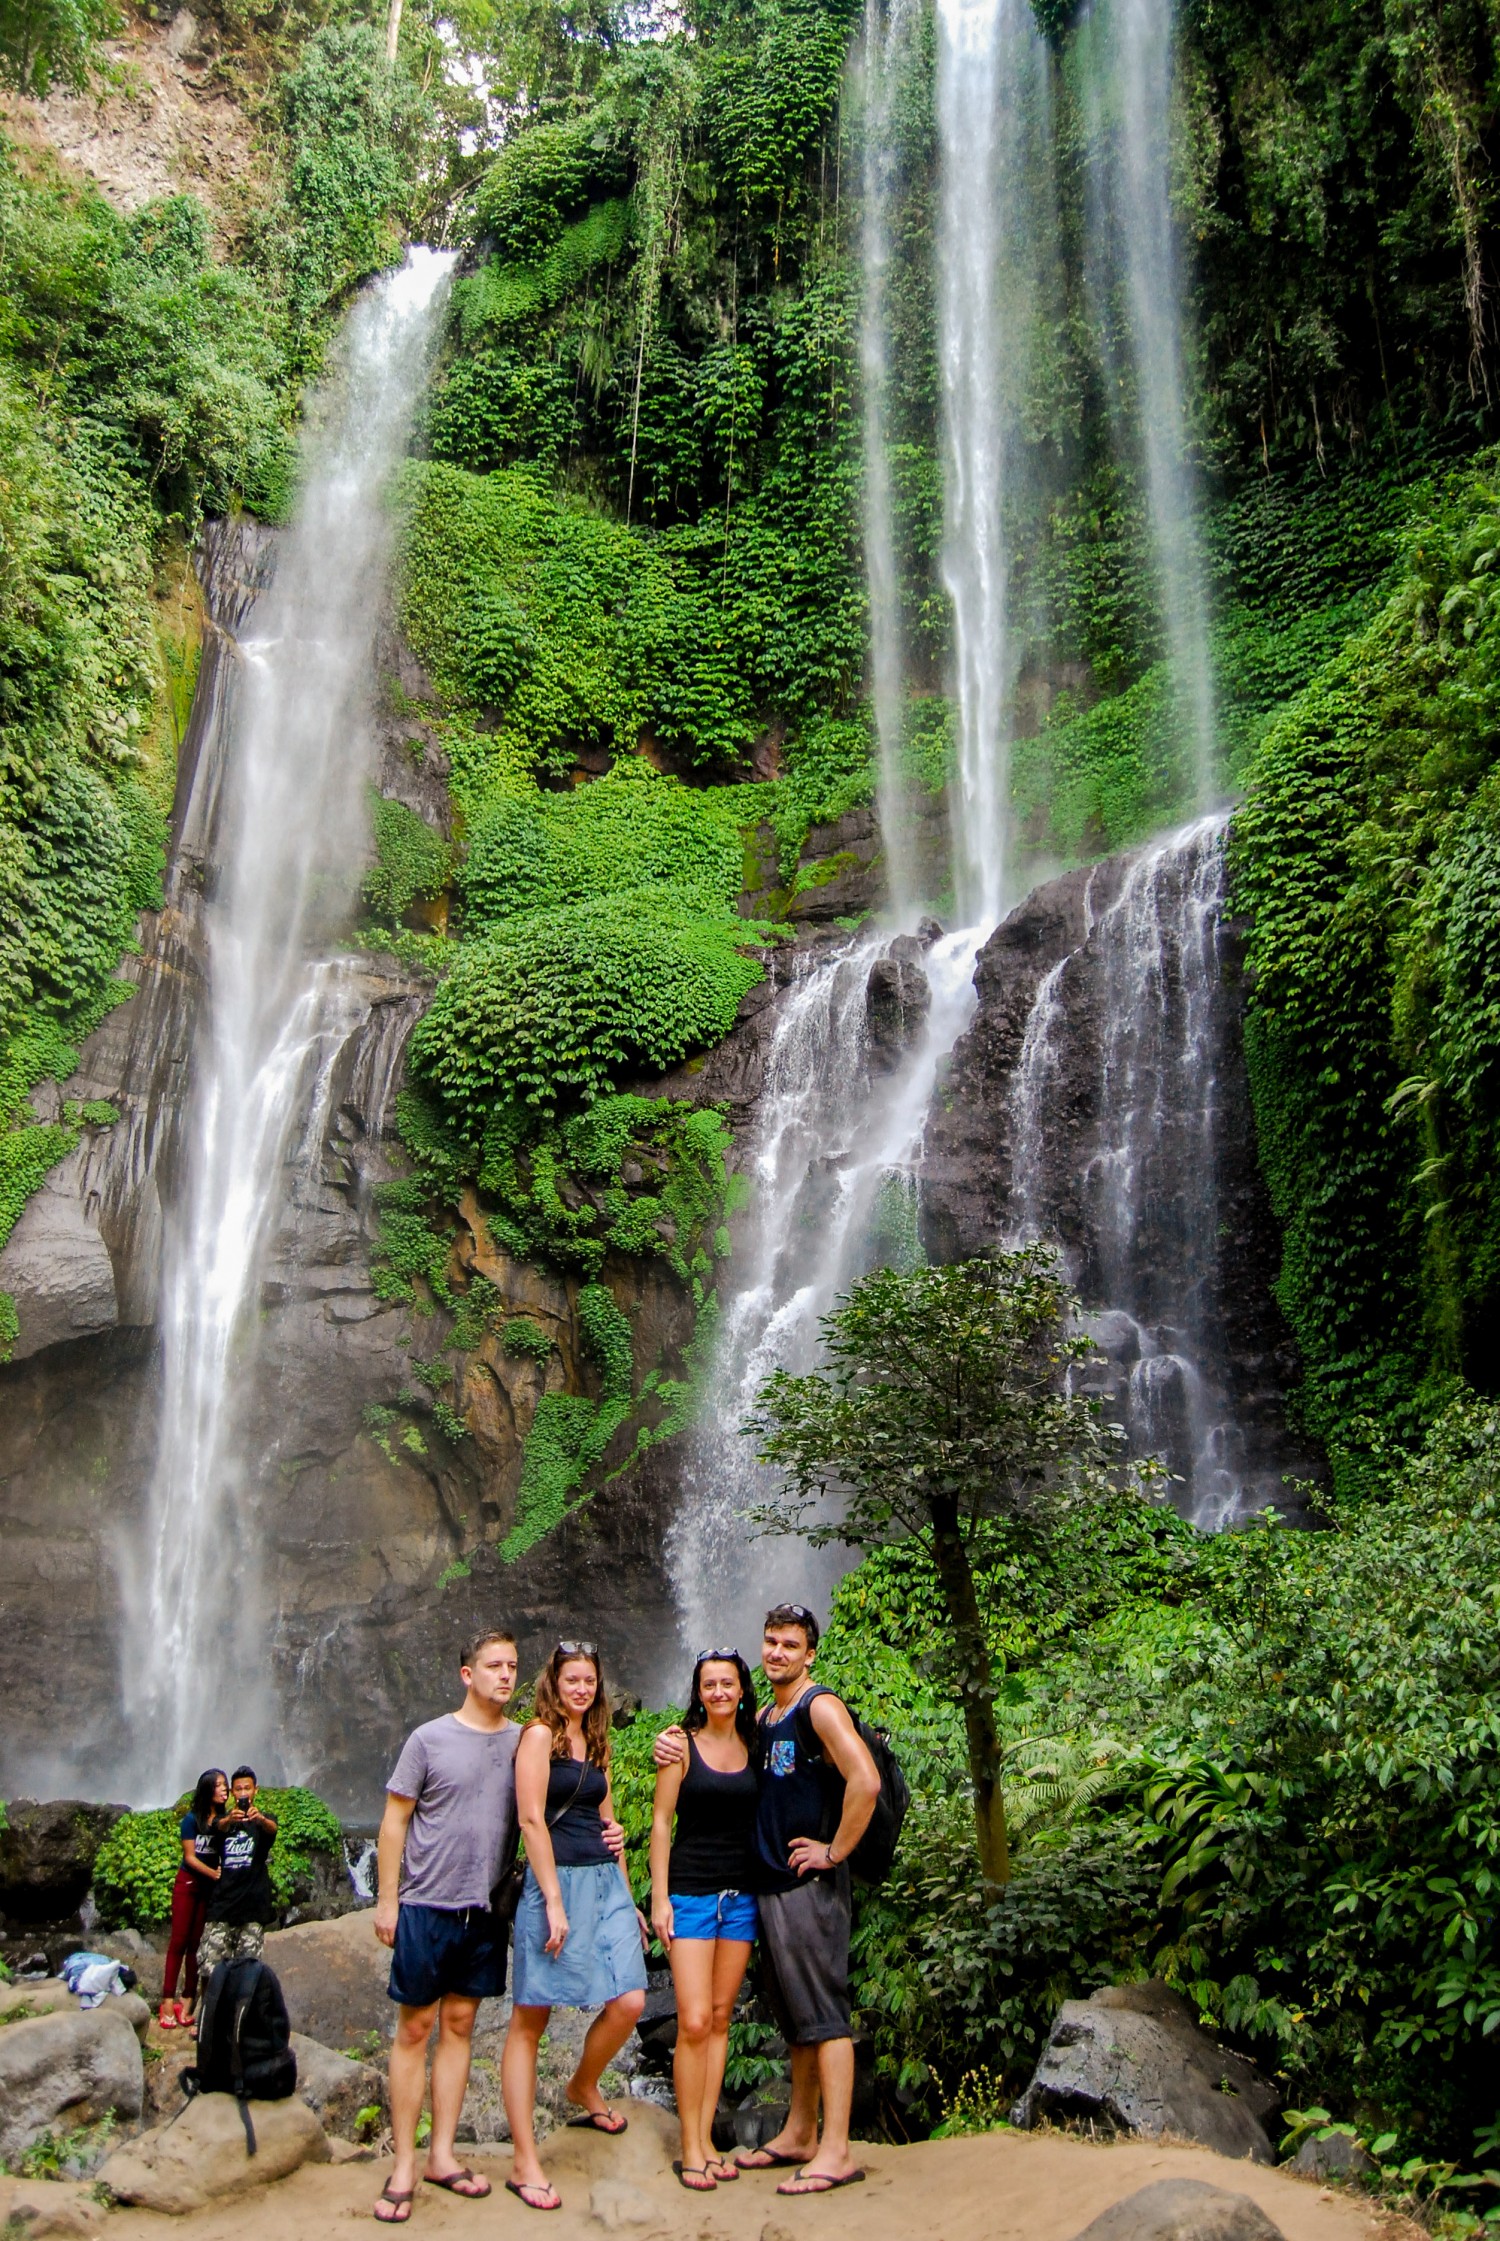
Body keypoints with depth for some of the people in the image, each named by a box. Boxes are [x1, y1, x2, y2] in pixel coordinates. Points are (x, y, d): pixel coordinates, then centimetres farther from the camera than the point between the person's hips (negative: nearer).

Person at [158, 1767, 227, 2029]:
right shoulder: (192, 1819, -7)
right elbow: (190, 1857, -8)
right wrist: (214, 1873, -18)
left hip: (212, 1888, 2)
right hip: (188, 1883, -2)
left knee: (197, 1943, 4)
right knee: (179, 1941, -1)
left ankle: (188, 2002, 8)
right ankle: (168, 2002, 0)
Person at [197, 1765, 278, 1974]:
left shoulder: (263, 1819, 7)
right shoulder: (223, 1819, 10)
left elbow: (272, 1828, -18)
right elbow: (220, 1826, -15)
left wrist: (261, 1818, -42)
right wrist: (230, 1819, -40)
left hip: (254, 1900, -1)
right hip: (223, 1897, 1)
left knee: (247, 1965, -1)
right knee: (211, 1961, -8)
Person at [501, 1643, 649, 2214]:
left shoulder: (597, 1744, 18)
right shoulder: (539, 1735, -5)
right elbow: (532, 1819, -11)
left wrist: (626, 1896, 19)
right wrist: (554, 1903, -15)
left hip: (606, 1881, 7)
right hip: (556, 1879, -7)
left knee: (628, 2002, -5)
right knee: (530, 2018, -2)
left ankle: (584, 2087, 24)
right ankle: (525, 2163, 2)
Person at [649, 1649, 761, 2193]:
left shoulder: (754, 1746, 6)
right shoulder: (683, 1745, -4)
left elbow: (765, 1816, 11)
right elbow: (661, 1822, -3)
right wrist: (659, 1897, -7)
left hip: (742, 1895, 4)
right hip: (691, 1892, -4)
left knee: (720, 2020, 9)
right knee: (694, 2023, -7)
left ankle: (706, 2138, 17)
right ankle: (691, 2148, 4)